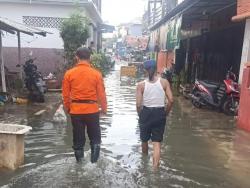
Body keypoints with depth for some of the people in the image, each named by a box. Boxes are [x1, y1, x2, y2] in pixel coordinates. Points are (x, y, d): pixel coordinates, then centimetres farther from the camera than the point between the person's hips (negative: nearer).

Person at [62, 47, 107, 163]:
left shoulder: (69, 73, -4)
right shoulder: (96, 74, -7)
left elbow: (65, 94, 1)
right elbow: (101, 94, -3)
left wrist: (68, 108, 15)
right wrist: (104, 108, 10)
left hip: (76, 110, 1)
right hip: (92, 110, -1)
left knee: (78, 138, 14)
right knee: (95, 137, 16)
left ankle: (79, 162, 25)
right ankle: (94, 160, 19)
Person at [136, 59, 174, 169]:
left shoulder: (141, 85, -8)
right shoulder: (164, 82, -5)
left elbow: (138, 105, -11)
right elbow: (171, 100, -8)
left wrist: (140, 115, 7)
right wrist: (165, 113, 7)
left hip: (146, 113, 0)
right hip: (160, 113, 0)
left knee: (144, 140, 22)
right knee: (157, 142, 8)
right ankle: (155, 167, -1)